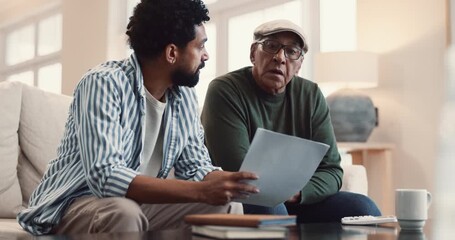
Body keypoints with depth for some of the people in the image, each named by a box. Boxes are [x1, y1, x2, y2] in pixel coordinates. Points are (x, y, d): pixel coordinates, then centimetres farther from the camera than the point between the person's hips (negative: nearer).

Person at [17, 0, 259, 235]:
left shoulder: (184, 95, 0)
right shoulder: (104, 83, -22)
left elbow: (195, 167, 5)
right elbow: (104, 176, -33)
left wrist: (234, 183, -17)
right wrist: (201, 191, -38)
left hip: (138, 206, 7)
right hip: (72, 206, -7)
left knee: (218, 203, -7)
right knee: (123, 212, -36)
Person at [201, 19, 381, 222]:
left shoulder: (311, 95, 4)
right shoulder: (224, 91, -12)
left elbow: (331, 171, -1)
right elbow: (238, 174, -18)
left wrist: (296, 192, -20)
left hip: (299, 203, 5)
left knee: (363, 208, -17)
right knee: (268, 208, -37)